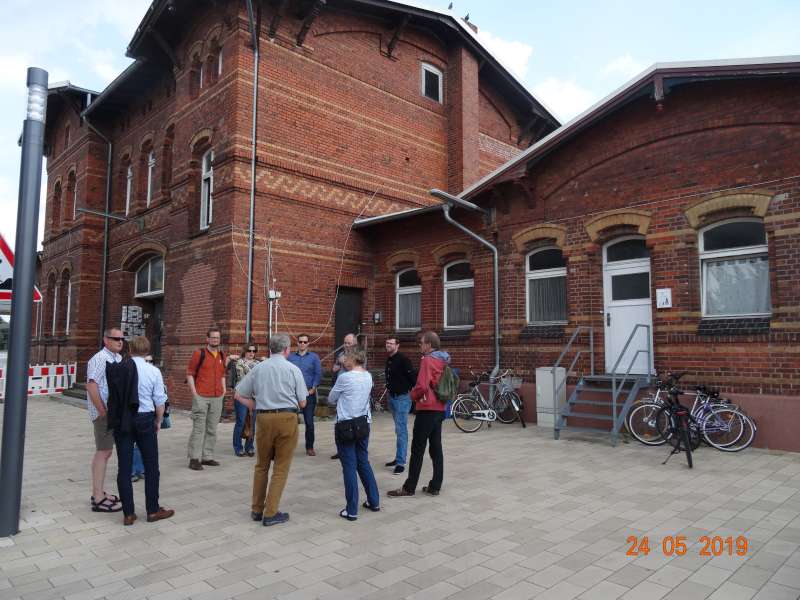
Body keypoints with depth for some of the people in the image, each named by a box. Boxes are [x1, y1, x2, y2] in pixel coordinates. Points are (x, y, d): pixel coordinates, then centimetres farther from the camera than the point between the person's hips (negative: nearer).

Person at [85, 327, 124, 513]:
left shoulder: (119, 358, 12)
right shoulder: (100, 359, -14)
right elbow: (91, 386, -23)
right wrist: (103, 411, -22)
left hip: (113, 412, 9)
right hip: (104, 413, -9)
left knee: (105, 452, 15)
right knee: (103, 452, -5)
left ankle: (98, 493, 26)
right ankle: (98, 500, 1)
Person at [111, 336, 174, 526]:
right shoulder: (153, 371, -6)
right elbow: (159, 401, -4)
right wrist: (158, 421, 11)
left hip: (121, 419, 2)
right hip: (145, 419, -2)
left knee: (124, 466, 8)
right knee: (151, 465, 10)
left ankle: (128, 513, 15)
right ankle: (153, 510, 18)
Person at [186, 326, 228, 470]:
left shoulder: (222, 355, 13)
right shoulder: (199, 353, -3)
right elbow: (190, 373, -2)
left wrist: (223, 389, 13)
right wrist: (194, 392, -9)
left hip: (217, 397, 5)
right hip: (201, 397, -5)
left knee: (212, 429, 10)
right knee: (198, 428, -5)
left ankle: (207, 457, 18)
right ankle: (194, 458, 1)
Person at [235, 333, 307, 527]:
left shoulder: (258, 368, 6)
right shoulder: (293, 369, -2)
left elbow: (239, 395, 6)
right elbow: (302, 403, 0)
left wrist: (258, 407, 11)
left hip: (263, 418, 3)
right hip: (287, 418, -3)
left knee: (261, 465, 18)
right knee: (281, 467, 6)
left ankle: (257, 509, 27)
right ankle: (270, 513, 9)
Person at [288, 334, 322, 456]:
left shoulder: (314, 357, 5)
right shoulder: (291, 357, 8)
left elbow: (318, 374, 0)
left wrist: (313, 389, -8)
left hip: (309, 393, -1)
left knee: (309, 421, 1)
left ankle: (309, 447, 12)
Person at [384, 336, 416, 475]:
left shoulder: (403, 359, -15)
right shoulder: (388, 360, 11)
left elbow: (412, 376, -18)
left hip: (402, 398, -9)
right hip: (392, 397, 9)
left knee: (401, 430, -8)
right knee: (399, 430, 15)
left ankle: (401, 463, -5)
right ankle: (399, 458, 24)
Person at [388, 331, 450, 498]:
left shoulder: (427, 360, -14)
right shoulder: (443, 361, 11)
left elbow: (422, 386, -22)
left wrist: (413, 395, -4)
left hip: (427, 410, -8)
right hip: (440, 409, 8)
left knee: (417, 450, -1)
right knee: (436, 448, 10)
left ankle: (409, 487, 5)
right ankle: (435, 486, 14)